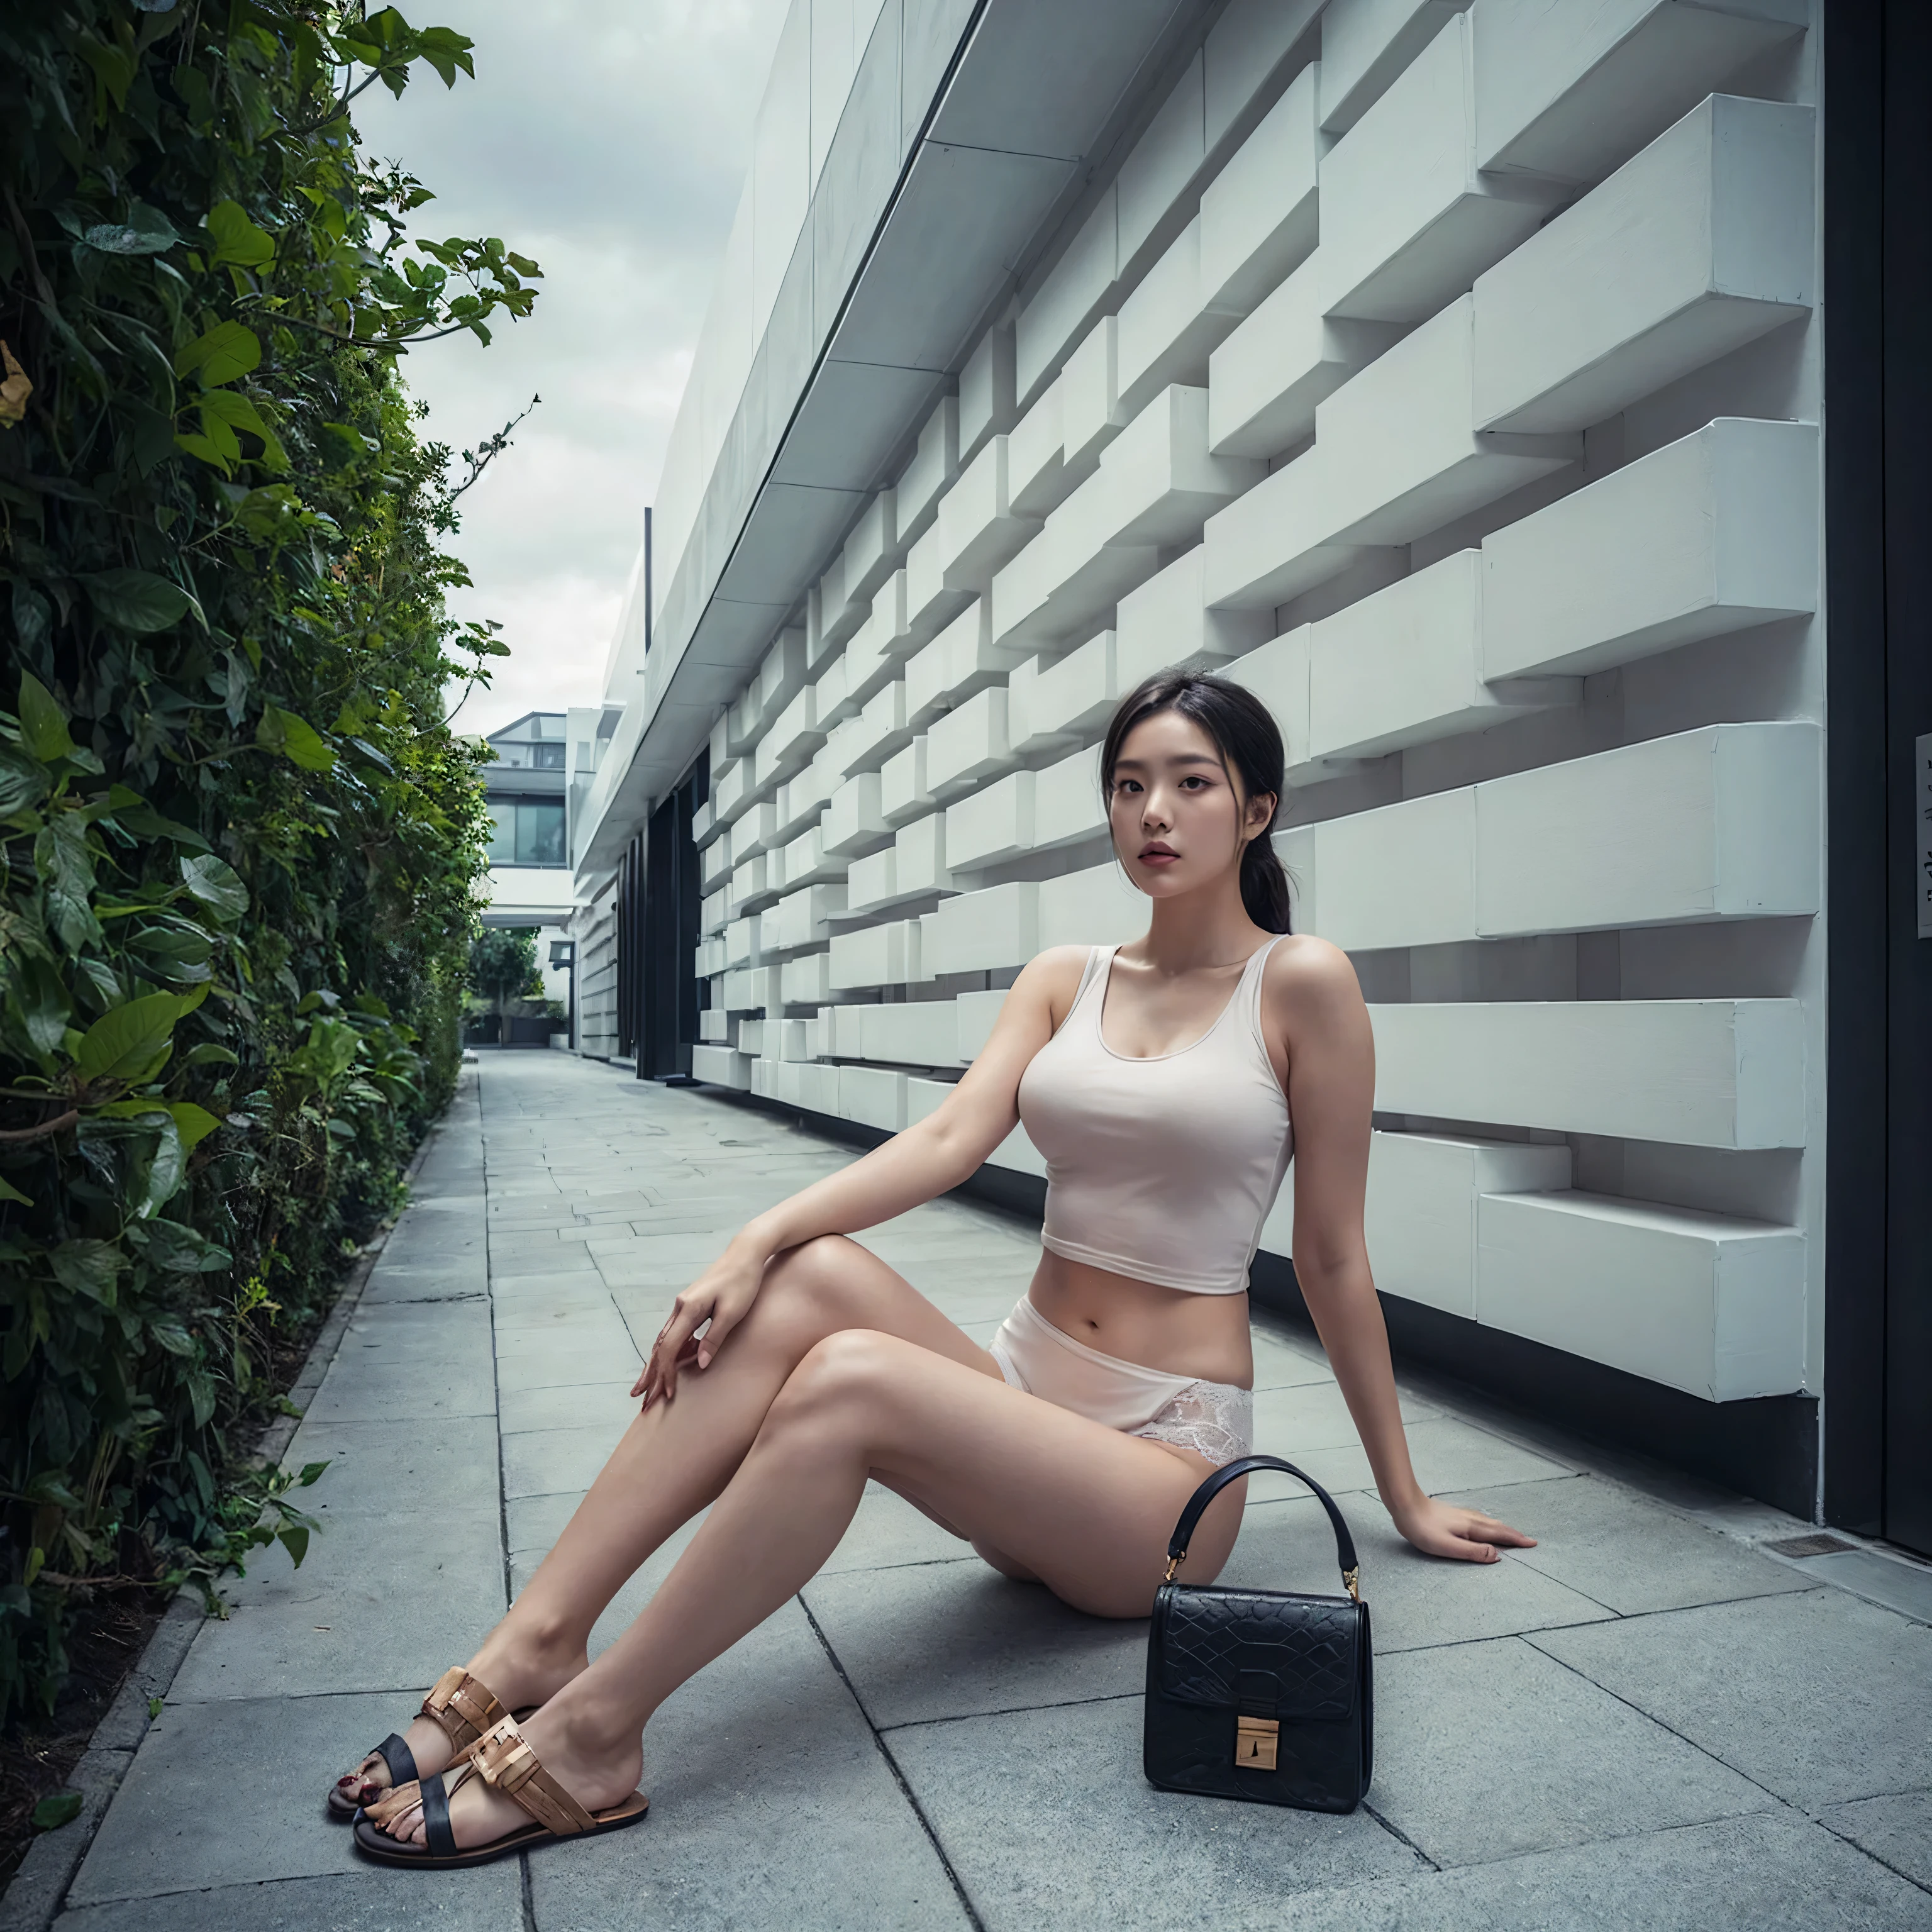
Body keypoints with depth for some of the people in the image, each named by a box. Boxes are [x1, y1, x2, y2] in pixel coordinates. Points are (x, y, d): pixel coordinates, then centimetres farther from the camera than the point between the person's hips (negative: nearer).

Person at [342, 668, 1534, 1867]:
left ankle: (591, 1734, -19)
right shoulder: (1064, 980, 8)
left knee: (849, 1380, -30)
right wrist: (760, 1237, -22)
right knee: (813, 1276, -24)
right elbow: (955, 1137, -7)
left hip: (1167, 1462, -5)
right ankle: (532, 1648, -23)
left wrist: (1405, 1498, 4)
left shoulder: (1302, 983, -6)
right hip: (1026, 1390, 5)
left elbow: (1332, 1255, -3)